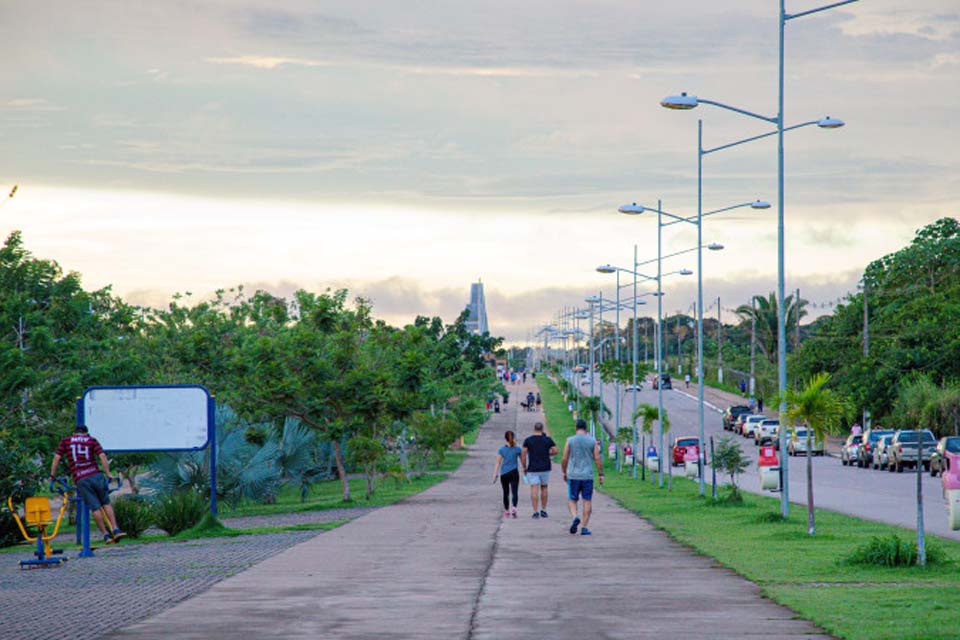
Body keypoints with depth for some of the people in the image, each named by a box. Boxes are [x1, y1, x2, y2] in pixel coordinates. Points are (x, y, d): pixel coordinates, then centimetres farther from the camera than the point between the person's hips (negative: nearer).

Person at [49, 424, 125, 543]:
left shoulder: (66, 441, 15)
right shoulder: (92, 440, 13)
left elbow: (56, 458, 9)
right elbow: (102, 456, 1)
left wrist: (52, 475, 16)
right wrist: (108, 474, 2)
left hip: (81, 480, 0)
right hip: (96, 475, 0)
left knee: (95, 507, 1)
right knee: (106, 503, 12)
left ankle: (106, 534, 0)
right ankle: (115, 529, 3)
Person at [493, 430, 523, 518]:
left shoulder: (501, 450, -1)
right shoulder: (517, 449, 0)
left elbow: (498, 463, -4)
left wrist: (495, 474, -4)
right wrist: (525, 469, 27)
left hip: (504, 474, 1)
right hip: (514, 473, -1)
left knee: (506, 493, 13)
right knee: (514, 492, -7)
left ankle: (506, 511, 23)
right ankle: (514, 507, -31)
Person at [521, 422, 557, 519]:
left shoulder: (528, 440, -3)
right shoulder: (548, 439, 0)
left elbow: (523, 454, -5)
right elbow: (555, 451, -1)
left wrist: (524, 467, 4)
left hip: (532, 468, -2)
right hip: (545, 468, 2)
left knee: (534, 489, -3)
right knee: (544, 488, 15)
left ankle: (535, 512, -10)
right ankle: (543, 510, 17)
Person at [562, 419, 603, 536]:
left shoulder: (570, 440, -1)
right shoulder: (592, 441, 0)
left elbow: (564, 459, -1)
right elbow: (597, 459, -3)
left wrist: (564, 473, 13)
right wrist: (601, 474, 5)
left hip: (573, 475, 0)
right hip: (588, 476, 0)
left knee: (572, 500, 11)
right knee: (587, 502, 6)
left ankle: (575, 517, -17)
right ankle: (584, 528, 2)